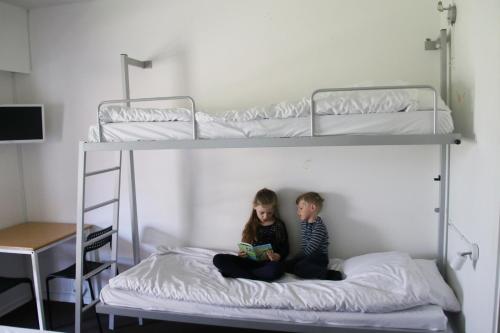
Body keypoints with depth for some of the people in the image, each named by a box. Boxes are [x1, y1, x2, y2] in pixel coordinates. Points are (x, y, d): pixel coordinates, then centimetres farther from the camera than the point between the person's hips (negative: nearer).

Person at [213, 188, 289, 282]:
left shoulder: (279, 225, 4)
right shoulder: (251, 225, 12)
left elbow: (285, 248, 4)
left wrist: (278, 257, -16)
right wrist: (242, 254, -5)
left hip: (268, 263, -3)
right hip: (250, 261, 3)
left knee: (277, 269, -40)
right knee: (218, 259, -15)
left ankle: (234, 272, -22)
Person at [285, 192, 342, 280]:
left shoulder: (319, 226, -18)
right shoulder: (303, 223, 10)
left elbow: (311, 248, -22)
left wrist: (295, 259, -15)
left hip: (319, 257, -8)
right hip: (307, 255, 8)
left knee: (299, 268, -30)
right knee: (286, 266, -7)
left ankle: (330, 274, -22)